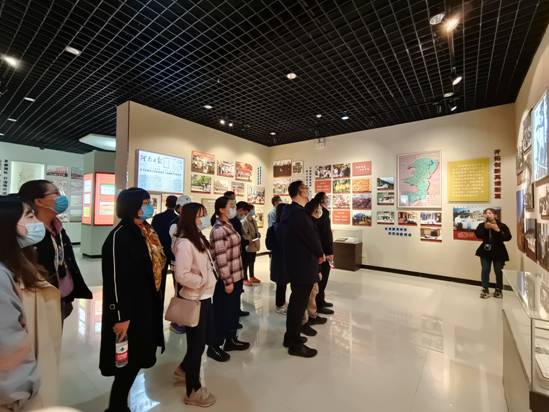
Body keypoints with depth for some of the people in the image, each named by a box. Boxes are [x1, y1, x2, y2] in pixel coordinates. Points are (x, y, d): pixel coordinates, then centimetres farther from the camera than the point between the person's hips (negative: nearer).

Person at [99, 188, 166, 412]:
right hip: (129, 310, -8)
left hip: (146, 306, 8)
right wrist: (121, 317, -17)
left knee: (136, 359, 21)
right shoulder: (119, 236, -19)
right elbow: (115, 279, -20)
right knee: (128, 362, 8)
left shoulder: (146, 232, 7)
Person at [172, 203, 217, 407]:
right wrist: (202, 281, -16)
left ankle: (184, 370, 49)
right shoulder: (184, 243, -22)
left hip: (204, 297, 9)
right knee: (197, 342, 9)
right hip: (194, 300, -9)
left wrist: (208, 282, 8)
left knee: (201, 340, 24)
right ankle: (193, 391, 31)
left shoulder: (199, 239, 7)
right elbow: (181, 275, -27)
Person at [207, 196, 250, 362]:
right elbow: (221, 259, -22)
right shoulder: (219, 230, -20)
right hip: (226, 279, -9)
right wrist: (227, 281, -19)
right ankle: (213, 346, 26)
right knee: (222, 312, 7)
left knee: (234, 309, 20)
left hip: (236, 276, 9)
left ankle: (231, 340, 38)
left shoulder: (229, 226, 9)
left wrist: (237, 277, 16)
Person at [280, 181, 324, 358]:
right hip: (303, 265, -10)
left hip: (294, 263, 10)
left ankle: (290, 336, 36)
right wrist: (320, 254, -1)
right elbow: (311, 236, -20)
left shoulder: (289, 211, 9)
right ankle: (295, 345, 19)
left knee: (296, 300, 21)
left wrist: (316, 253, 10)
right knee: (300, 303, 3)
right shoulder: (299, 213, -23)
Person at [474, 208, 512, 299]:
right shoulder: (482, 225, -2)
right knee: (485, 271, 1)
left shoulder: (502, 226, -7)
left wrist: (498, 230, -26)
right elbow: (478, 235, -15)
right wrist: (484, 228, -25)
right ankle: (485, 289, 12)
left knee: (498, 271, 9)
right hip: (485, 251, 1)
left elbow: (508, 237, -17)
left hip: (498, 252, -1)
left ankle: (498, 290, 26)